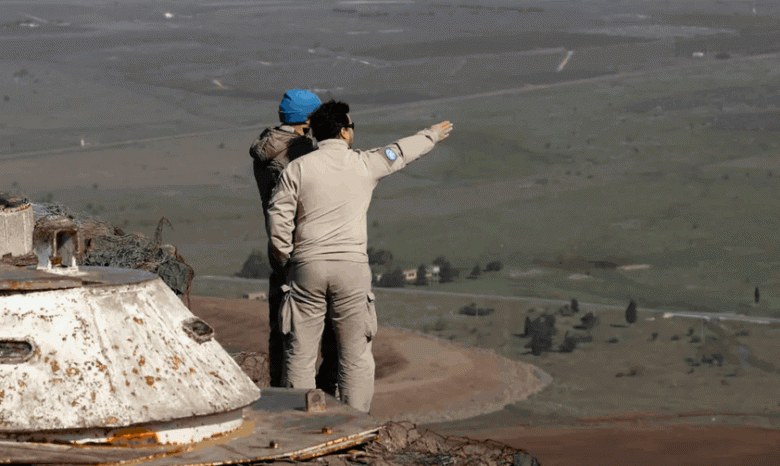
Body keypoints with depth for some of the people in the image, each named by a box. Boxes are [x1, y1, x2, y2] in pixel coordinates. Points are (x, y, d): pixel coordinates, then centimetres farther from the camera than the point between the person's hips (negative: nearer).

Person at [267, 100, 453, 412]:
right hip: (351, 267, 0)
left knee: (301, 353, 5)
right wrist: (432, 135, 41)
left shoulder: (298, 168, 1)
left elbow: (279, 214, -1)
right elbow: (401, 152, 22)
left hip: (308, 267, 0)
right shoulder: (365, 164, 4)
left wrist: (282, 254, 15)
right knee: (355, 354, 7)